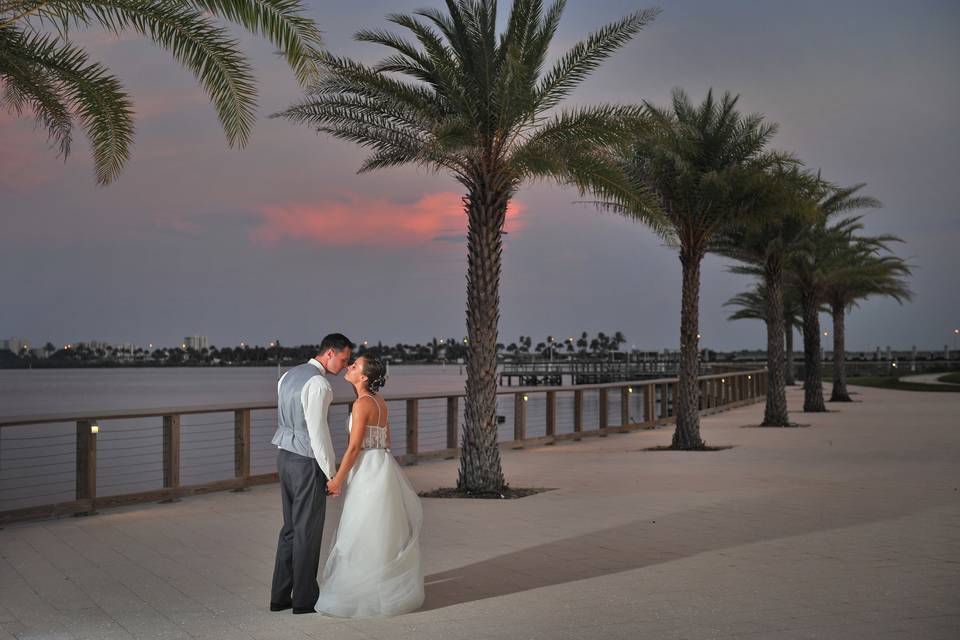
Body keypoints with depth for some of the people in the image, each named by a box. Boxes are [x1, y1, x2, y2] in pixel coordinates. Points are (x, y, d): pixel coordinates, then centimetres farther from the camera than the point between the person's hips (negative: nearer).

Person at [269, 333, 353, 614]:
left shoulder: (288, 376, 10)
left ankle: (280, 595, 19)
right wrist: (331, 473, -13)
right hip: (307, 463, -9)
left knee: (291, 527, 15)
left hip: (285, 456, 9)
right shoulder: (318, 384, -19)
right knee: (308, 530, 2)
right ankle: (305, 598, 11)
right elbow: (317, 431, -21)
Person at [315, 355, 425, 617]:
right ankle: (390, 592, 22)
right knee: (381, 533, 15)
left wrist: (338, 479, -11)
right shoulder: (379, 401, 11)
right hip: (382, 465, 9)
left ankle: (367, 597, 5)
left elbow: (354, 447, -18)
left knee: (365, 534, -2)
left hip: (368, 470, -9)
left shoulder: (362, 403, -16)